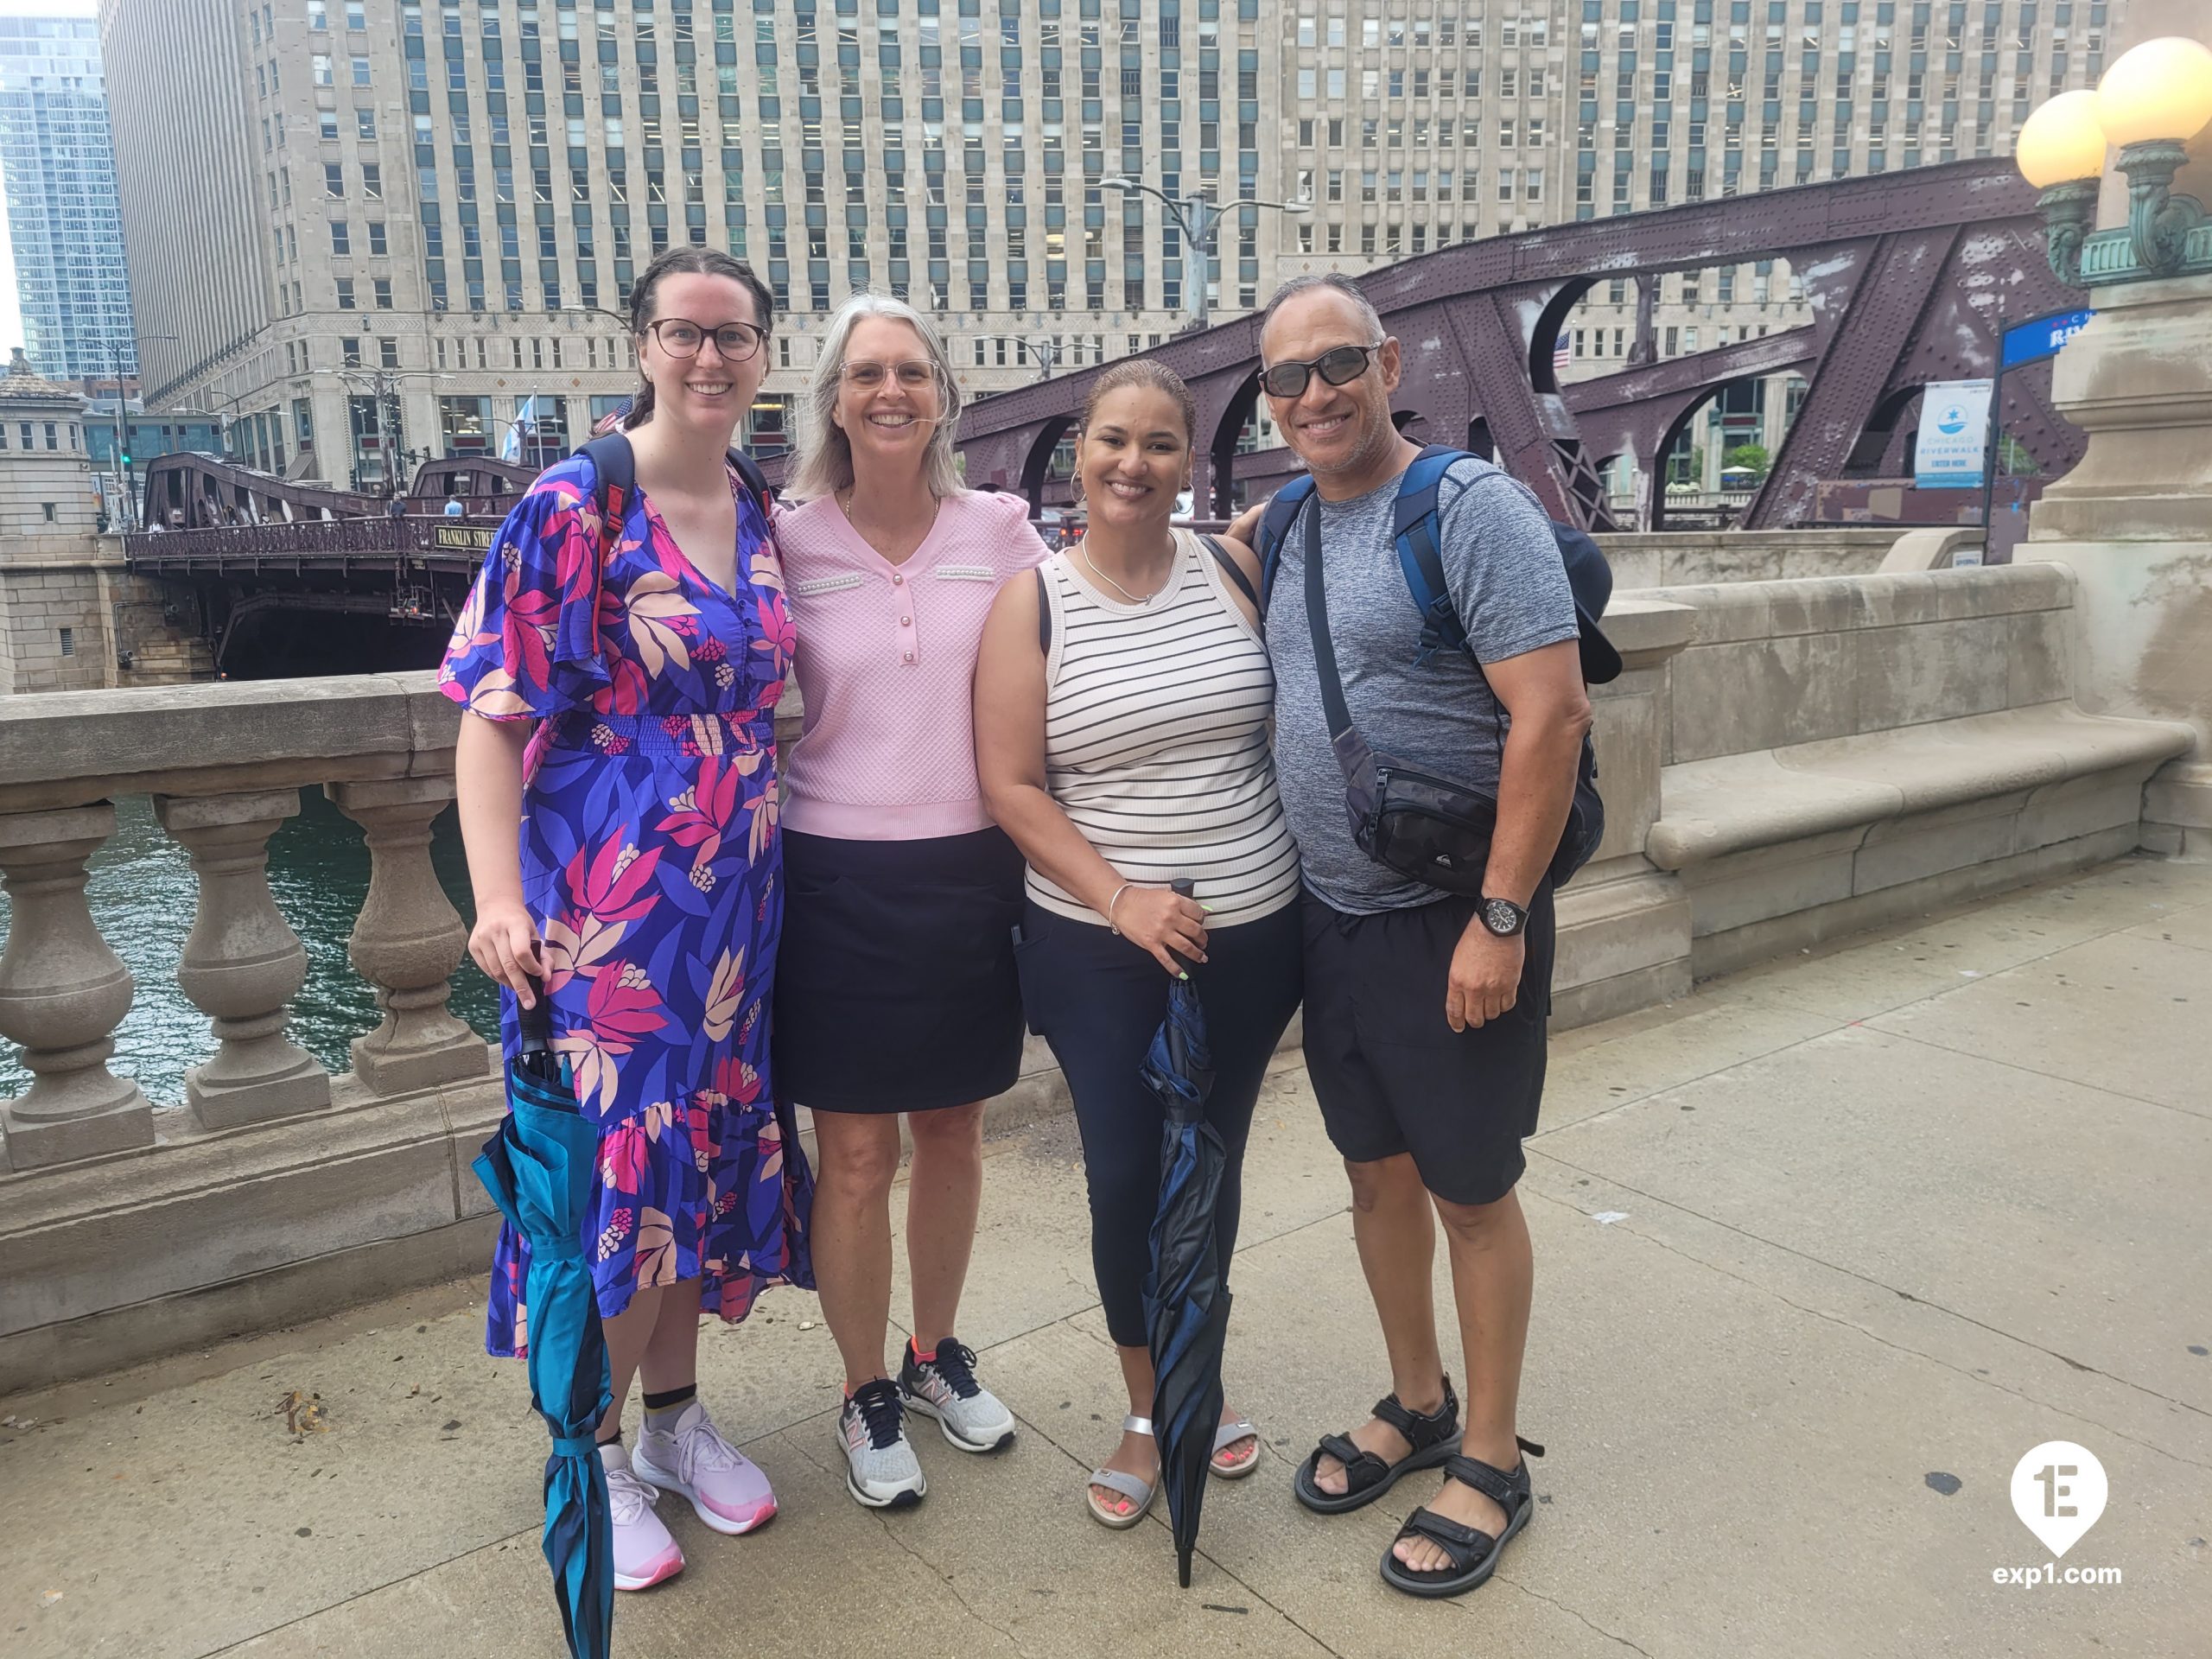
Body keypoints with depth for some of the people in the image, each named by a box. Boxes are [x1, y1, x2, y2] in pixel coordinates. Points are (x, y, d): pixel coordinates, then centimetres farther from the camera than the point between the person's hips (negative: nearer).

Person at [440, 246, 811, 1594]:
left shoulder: (761, 518, 8)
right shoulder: (571, 507, -9)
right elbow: (496, 716, -12)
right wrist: (497, 898, -20)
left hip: (732, 898, 6)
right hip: (602, 899, -5)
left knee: (702, 1147, 15)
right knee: (613, 1164, 2)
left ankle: (675, 1416, 35)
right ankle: (597, 1454, 25)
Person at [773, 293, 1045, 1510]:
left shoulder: (1000, 530, 2)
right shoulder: (788, 542, -3)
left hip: (974, 870, 3)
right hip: (842, 879, -2)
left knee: (951, 1131, 17)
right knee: (855, 1156, 6)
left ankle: (936, 1352, 40)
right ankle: (866, 1396, 29)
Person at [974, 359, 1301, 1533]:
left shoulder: (1237, 569, -1)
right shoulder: (1031, 602, -6)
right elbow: (1011, 787, -8)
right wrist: (1122, 897, -17)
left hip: (1253, 935, 2)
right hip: (1098, 950, -2)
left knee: (1212, 1162, 16)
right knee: (1124, 1175, 3)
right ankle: (1145, 1410, 28)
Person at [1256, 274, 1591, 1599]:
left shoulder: (1472, 507, -14)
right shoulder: (1284, 524, 9)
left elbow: (1552, 715, -20)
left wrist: (1501, 919, -21)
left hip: (1452, 921, -7)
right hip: (1329, 911, 7)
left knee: (1470, 1188, 7)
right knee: (1378, 1170, 18)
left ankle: (1492, 1463, 27)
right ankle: (1418, 1407, 39)